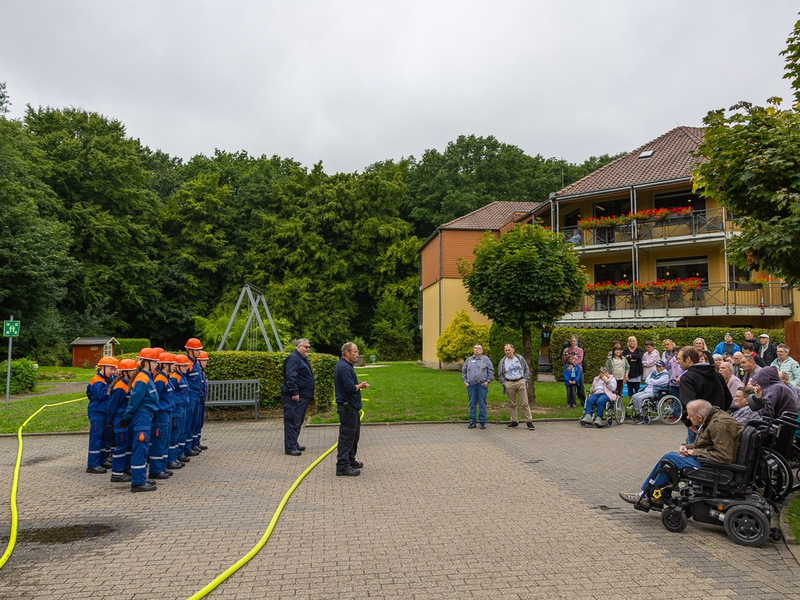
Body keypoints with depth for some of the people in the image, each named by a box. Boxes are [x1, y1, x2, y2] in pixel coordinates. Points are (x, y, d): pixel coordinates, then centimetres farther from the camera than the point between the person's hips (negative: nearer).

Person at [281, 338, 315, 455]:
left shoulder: (303, 359, 19)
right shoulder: (293, 358, -14)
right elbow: (290, 377, -23)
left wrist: (310, 394, 26)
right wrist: (294, 392, -26)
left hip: (303, 396, 11)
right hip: (294, 397, -11)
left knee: (298, 421, 16)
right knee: (292, 421, -8)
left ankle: (294, 444, 26)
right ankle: (290, 447, -6)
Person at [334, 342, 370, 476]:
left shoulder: (345, 365, 14)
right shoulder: (344, 367, -20)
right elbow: (350, 388, -26)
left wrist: (358, 385, 5)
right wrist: (360, 386, -8)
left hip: (351, 406, 11)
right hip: (347, 406, -11)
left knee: (354, 435, 20)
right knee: (347, 436, -6)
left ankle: (351, 460, 31)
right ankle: (343, 466, -1)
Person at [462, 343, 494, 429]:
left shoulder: (485, 359, 6)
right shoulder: (469, 360, 14)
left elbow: (491, 371, 3)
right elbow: (464, 371, 18)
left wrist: (488, 381, -5)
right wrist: (465, 381, 8)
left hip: (482, 385, -3)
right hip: (471, 385, 3)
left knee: (482, 404, -1)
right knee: (472, 404, 5)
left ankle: (483, 422, 6)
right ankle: (472, 421, 12)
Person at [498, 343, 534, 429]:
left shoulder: (520, 359, 7)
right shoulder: (502, 362, 7)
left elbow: (527, 370, 12)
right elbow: (500, 375, 12)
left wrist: (525, 380, 0)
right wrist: (504, 383, -2)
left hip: (520, 382, -1)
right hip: (509, 384, 1)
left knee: (525, 403, -3)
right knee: (512, 404, 6)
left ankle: (529, 421, 0)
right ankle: (514, 421, 14)